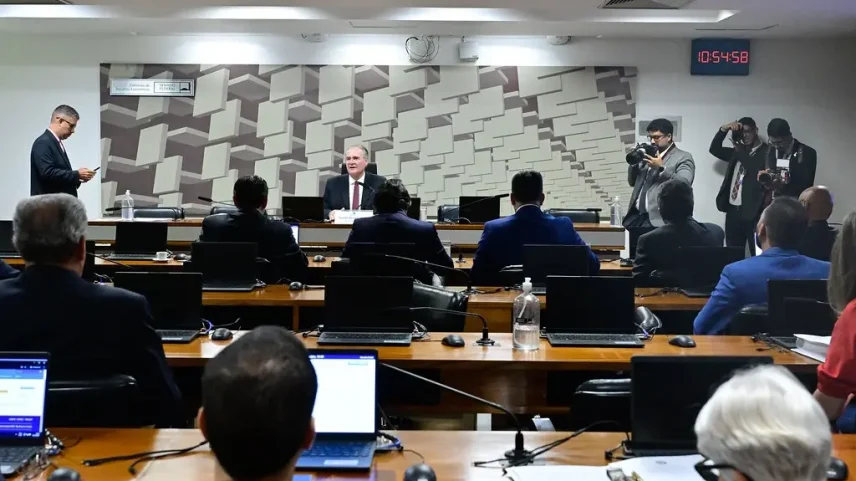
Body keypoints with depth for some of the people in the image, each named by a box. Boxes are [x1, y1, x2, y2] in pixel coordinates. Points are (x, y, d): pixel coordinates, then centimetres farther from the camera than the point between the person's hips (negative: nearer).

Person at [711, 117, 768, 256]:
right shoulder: (738, 151, 17)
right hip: (733, 210, 6)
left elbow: (759, 171, -18)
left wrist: (740, 151, -12)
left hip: (753, 212, -6)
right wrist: (724, 129, 3)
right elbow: (714, 149, 15)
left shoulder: (766, 152, -3)